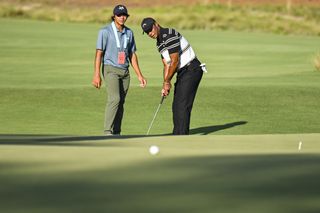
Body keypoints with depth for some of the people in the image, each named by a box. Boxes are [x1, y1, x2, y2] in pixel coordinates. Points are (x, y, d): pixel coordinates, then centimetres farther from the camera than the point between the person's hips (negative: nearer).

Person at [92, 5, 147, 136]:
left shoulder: (129, 33, 11)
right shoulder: (105, 31, -6)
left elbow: (132, 55, 16)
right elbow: (99, 53, -9)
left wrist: (139, 75, 12)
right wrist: (96, 75, -17)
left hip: (125, 71, 6)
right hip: (110, 70, -6)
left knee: (120, 102, 5)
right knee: (114, 99, -21)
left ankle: (116, 134, 10)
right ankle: (108, 132, -21)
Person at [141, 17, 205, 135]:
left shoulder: (170, 35, -17)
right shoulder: (159, 42, 15)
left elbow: (175, 61, -18)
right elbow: (167, 65, 16)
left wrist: (167, 82, -10)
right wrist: (165, 85, 4)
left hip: (191, 70, -10)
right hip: (182, 72, 10)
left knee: (183, 105, -13)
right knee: (176, 106, 11)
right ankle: (177, 136, 16)